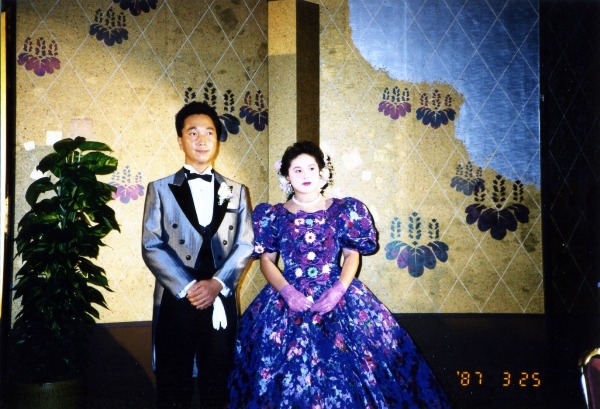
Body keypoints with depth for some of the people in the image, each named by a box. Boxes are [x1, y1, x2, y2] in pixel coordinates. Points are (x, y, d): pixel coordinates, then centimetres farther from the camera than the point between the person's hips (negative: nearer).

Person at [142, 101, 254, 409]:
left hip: (221, 301, 2)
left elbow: (246, 244, 4)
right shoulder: (161, 189, 4)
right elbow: (151, 246, -4)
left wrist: (217, 283, -11)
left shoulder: (235, 191, 11)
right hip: (176, 300, -2)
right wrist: (187, 288, -14)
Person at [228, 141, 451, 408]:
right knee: (290, 368, -7)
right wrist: (286, 290, -13)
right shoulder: (275, 215, 5)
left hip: (337, 294, 0)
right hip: (289, 297, 0)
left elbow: (352, 255, 4)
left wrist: (339, 289, -13)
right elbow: (266, 260, 4)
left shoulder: (342, 211, 5)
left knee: (346, 367, -7)